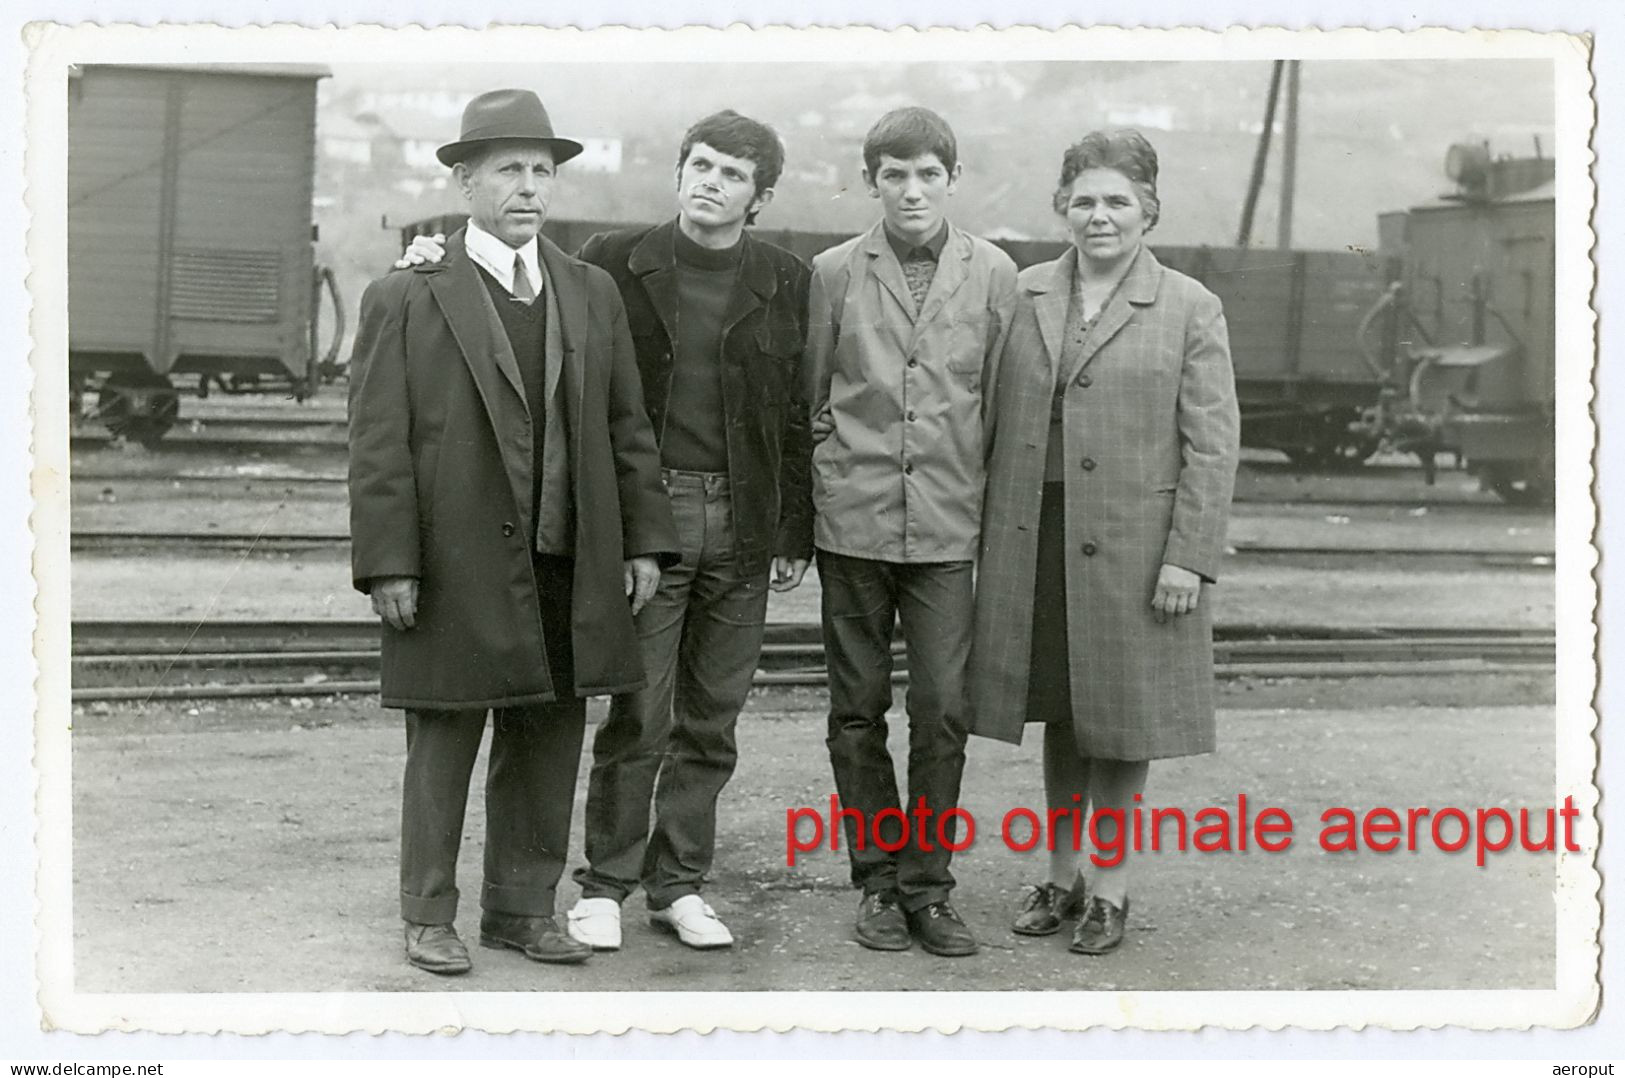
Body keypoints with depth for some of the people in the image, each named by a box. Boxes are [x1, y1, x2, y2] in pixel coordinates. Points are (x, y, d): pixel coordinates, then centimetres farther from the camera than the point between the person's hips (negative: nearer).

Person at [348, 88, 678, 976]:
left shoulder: (592, 294, 11)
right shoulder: (405, 300, -1)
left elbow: (627, 428, 12)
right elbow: (377, 444, -5)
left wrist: (644, 540, 5)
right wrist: (388, 565, -11)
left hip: (569, 570, 4)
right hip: (455, 571, -4)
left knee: (547, 745, 10)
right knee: (442, 746, 5)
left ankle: (521, 907, 23)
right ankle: (428, 918, 17)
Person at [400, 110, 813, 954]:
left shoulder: (784, 282, 5)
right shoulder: (615, 262, 2)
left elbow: (799, 418, 7)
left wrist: (795, 535, 4)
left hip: (742, 527, 2)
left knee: (711, 719, 8)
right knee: (637, 715, -2)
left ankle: (678, 883, 20)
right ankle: (605, 884, 12)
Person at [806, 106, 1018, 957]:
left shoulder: (993, 277, 3)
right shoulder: (833, 274, 3)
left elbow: (1004, 405, 7)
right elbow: (805, 400, 9)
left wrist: (1001, 517, 3)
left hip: (947, 527, 0)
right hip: (851, 525, 0)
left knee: (942, 710, -2)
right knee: (858, 710, 7)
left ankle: (927, 883, 12)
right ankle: (876, 879, 19)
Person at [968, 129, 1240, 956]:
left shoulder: (1188, 309, -3)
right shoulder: (1024, 296, 7)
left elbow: (1213, 444, -6)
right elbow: (998, 421, 9)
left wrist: (1189, 557, -11)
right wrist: (991, 534, 5)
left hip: (1131, 546, -3)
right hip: (1034, 539, 3)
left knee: (1121, 717, 6)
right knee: (1059, 715, 13)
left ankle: (1110, 889, 20)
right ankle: (1061, 877, 27)